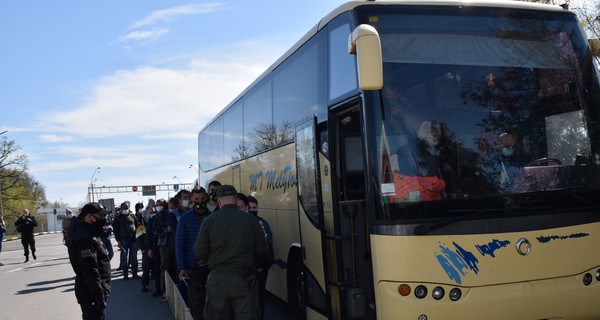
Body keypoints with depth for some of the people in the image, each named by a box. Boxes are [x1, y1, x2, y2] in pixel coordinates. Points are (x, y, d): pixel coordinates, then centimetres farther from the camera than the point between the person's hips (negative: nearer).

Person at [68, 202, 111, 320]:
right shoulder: (85, 239, -21)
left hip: (92, 291, 11)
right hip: (92, 293, -11)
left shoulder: (89, 234, 13)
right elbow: (90, 272, -26)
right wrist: (100, 297, -25)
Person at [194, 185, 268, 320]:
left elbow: (199, 252, -5)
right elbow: (262, 250, 0)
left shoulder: (209, 220, -5)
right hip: (244, 279, 0)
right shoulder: (250, 219, -4)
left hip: (217, 280, 1)